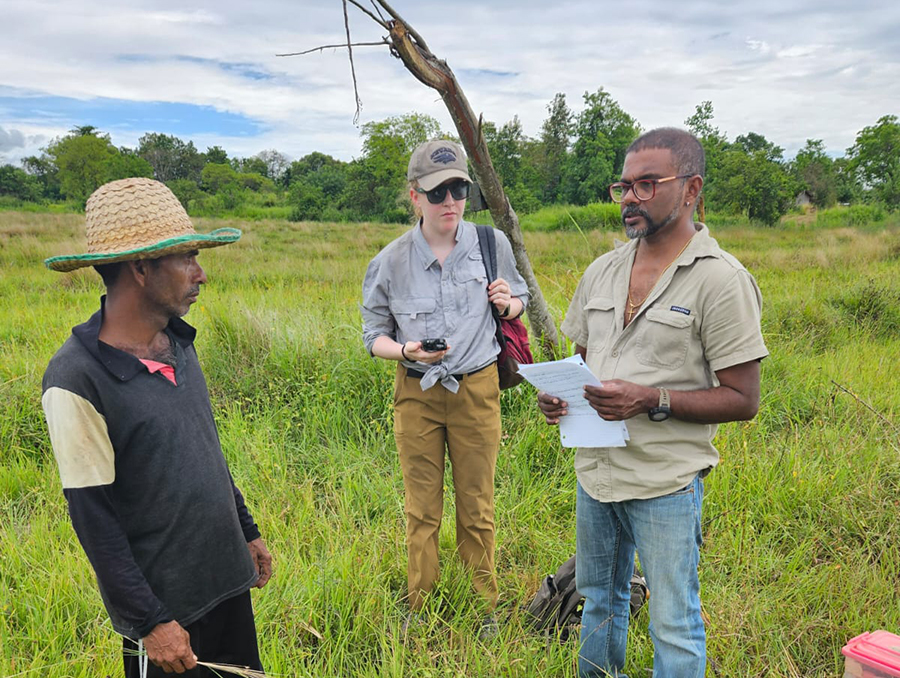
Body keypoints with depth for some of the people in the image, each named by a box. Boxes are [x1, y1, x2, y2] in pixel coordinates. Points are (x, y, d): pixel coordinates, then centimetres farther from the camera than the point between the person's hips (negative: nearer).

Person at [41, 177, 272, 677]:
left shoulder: (177, 342, 0)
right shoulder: (76, 380, -22)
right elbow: (93, 518, -18)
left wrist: (247, 530, 15)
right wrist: (149, 621, -15)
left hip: (227, 576, 7)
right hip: (164, 601, -7)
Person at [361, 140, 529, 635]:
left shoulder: (491, 244, -4)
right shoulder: (390, 263, -6)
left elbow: (519, 301, 13)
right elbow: (374, 334, 4)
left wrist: (507, 303, -11)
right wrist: (406, 350, -18)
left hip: (477, 389, 0)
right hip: (417, 393, 0)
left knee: (477, 507, 11)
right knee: (422, 508, 11)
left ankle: (483, 608, 31)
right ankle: (420, 608, 30)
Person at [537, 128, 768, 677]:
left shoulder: (721, 280, -13)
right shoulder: (602, 271, 6)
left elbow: (742, 400, -13)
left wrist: (652, 400, -25)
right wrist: (558, 394, -5)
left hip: (666, 484, -6)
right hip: (594, 468, 6)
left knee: (674, 626, 8)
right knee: (599, 599, 23)